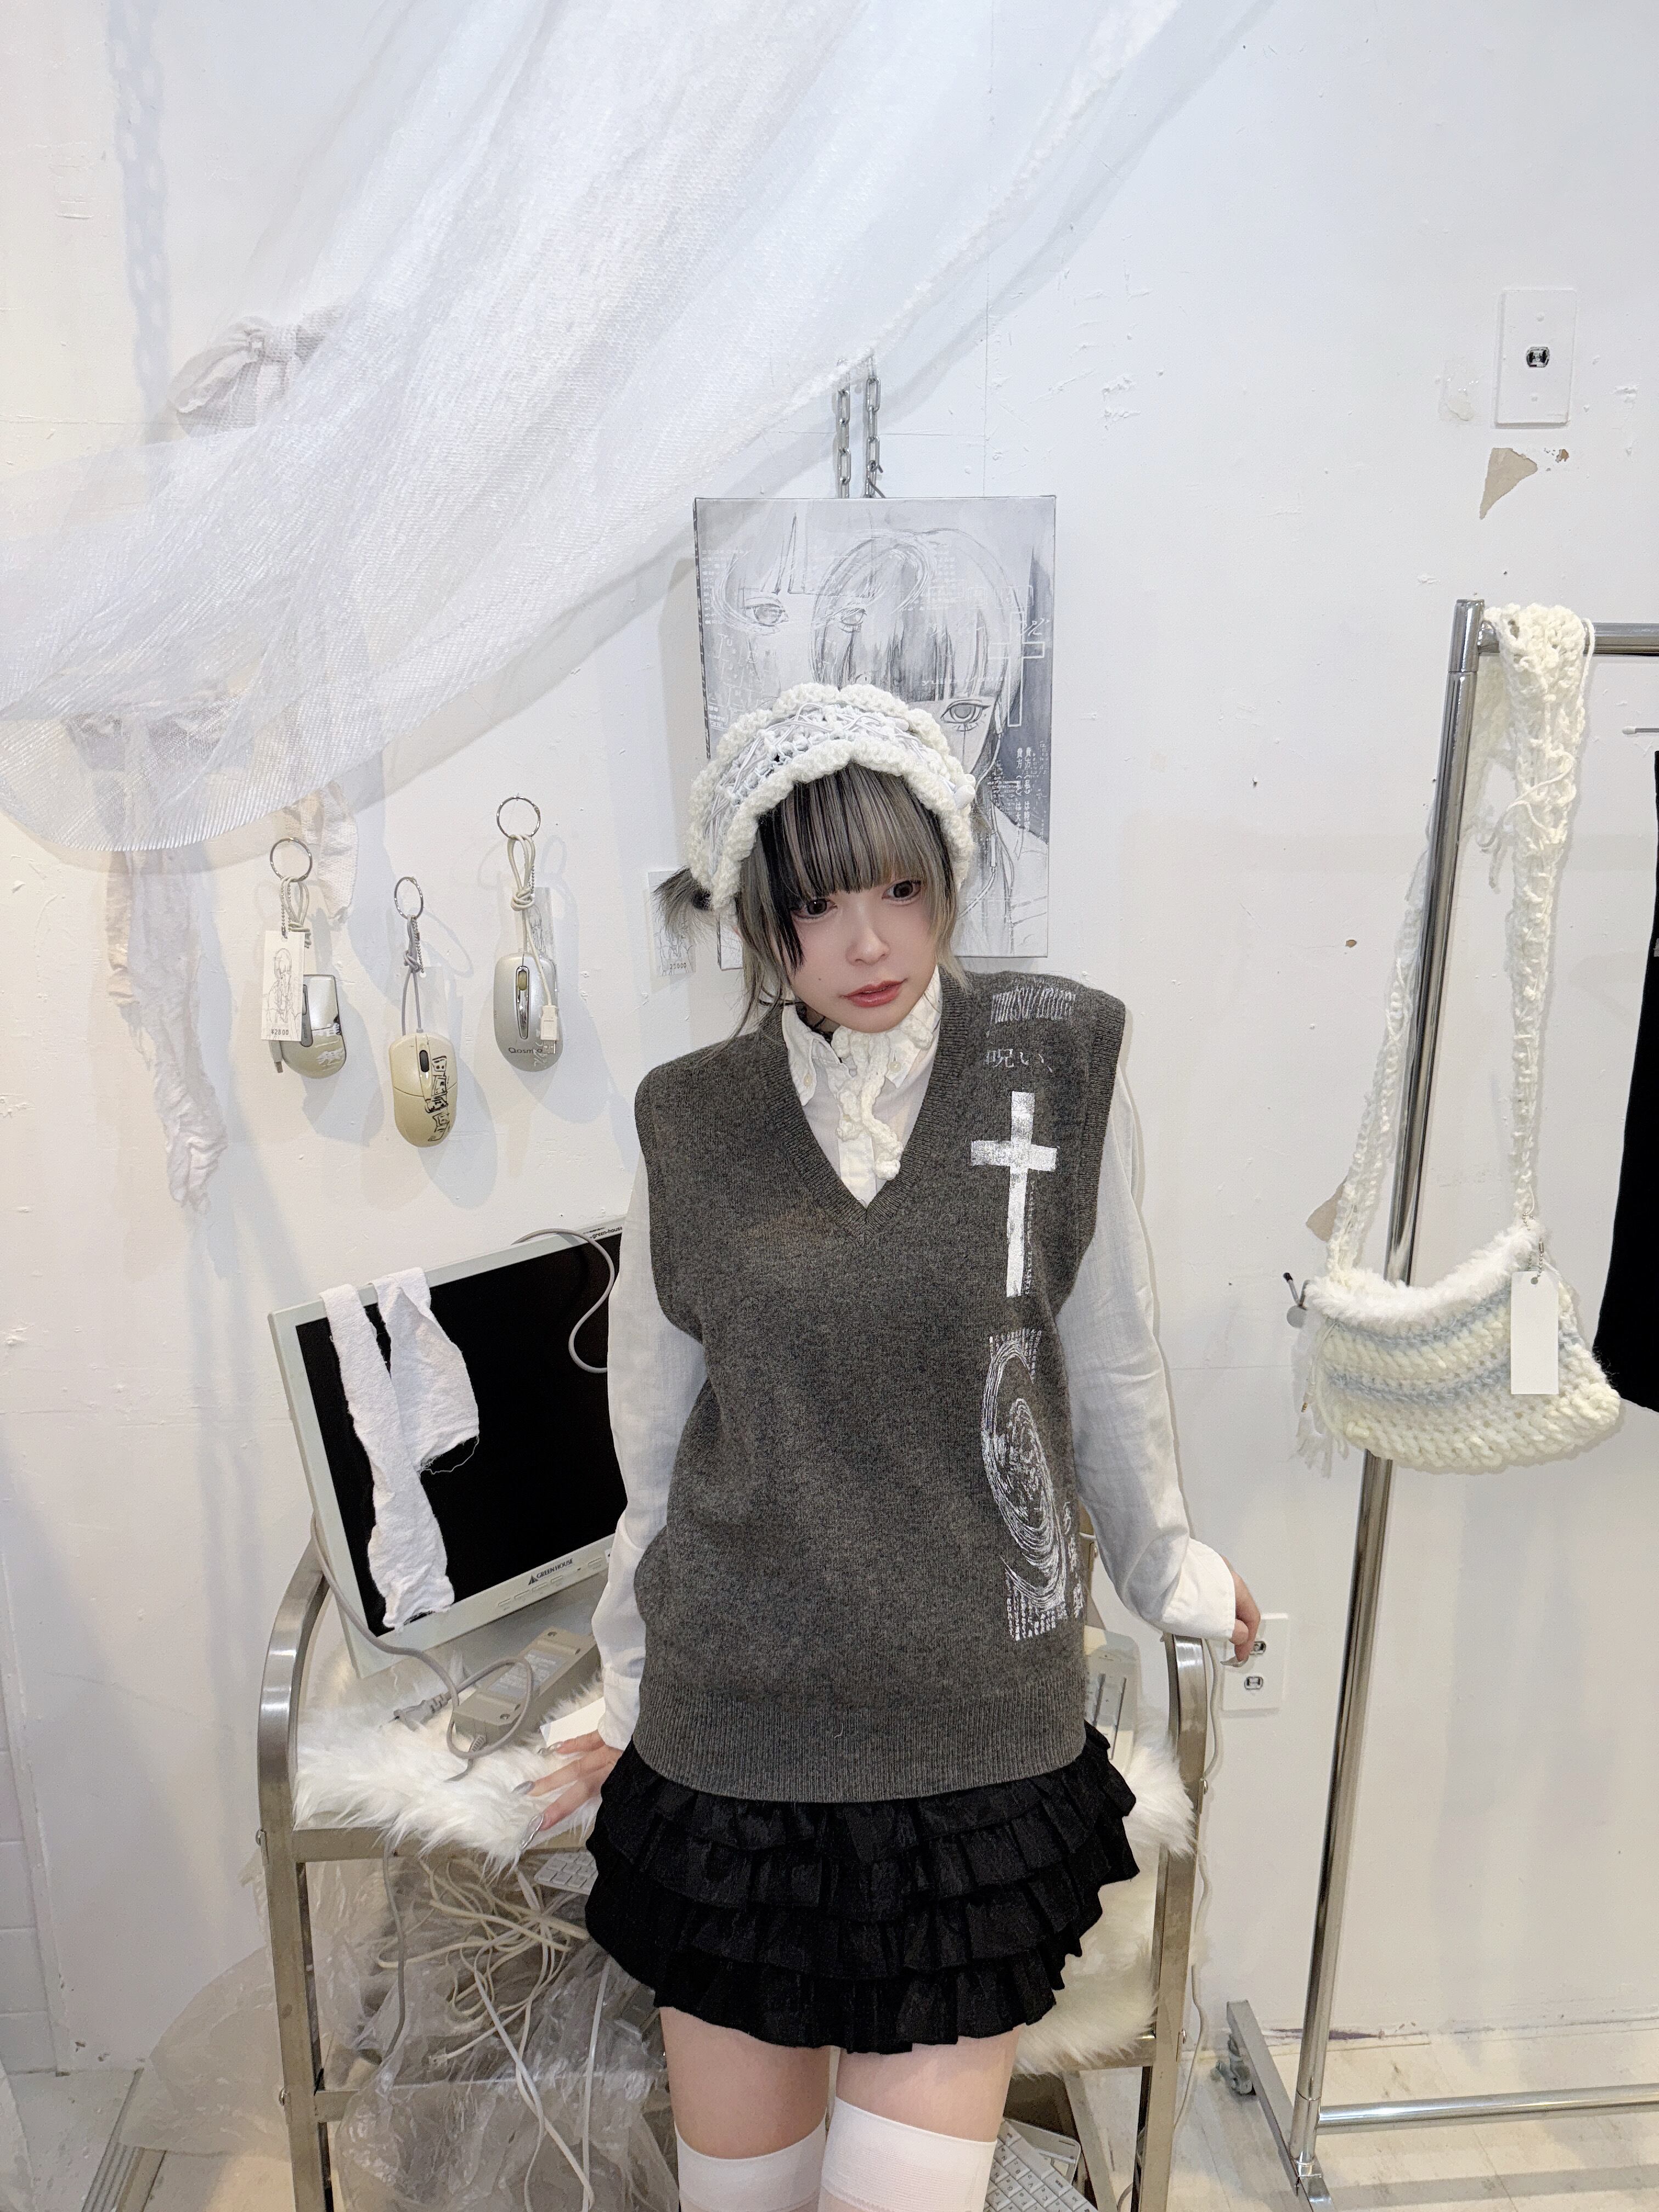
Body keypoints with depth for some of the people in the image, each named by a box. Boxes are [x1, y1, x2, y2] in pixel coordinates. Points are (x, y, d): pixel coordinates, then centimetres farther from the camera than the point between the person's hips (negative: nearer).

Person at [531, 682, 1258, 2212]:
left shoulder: (1058, 1064, -6)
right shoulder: (692, 1121, -2)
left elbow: (1109, 1368, 5)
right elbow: (657, 1439, 6)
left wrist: (1165, 1571, 17)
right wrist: (636, 1693, 15)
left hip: (977, 1738, -1)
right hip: (730, 1742, 2)